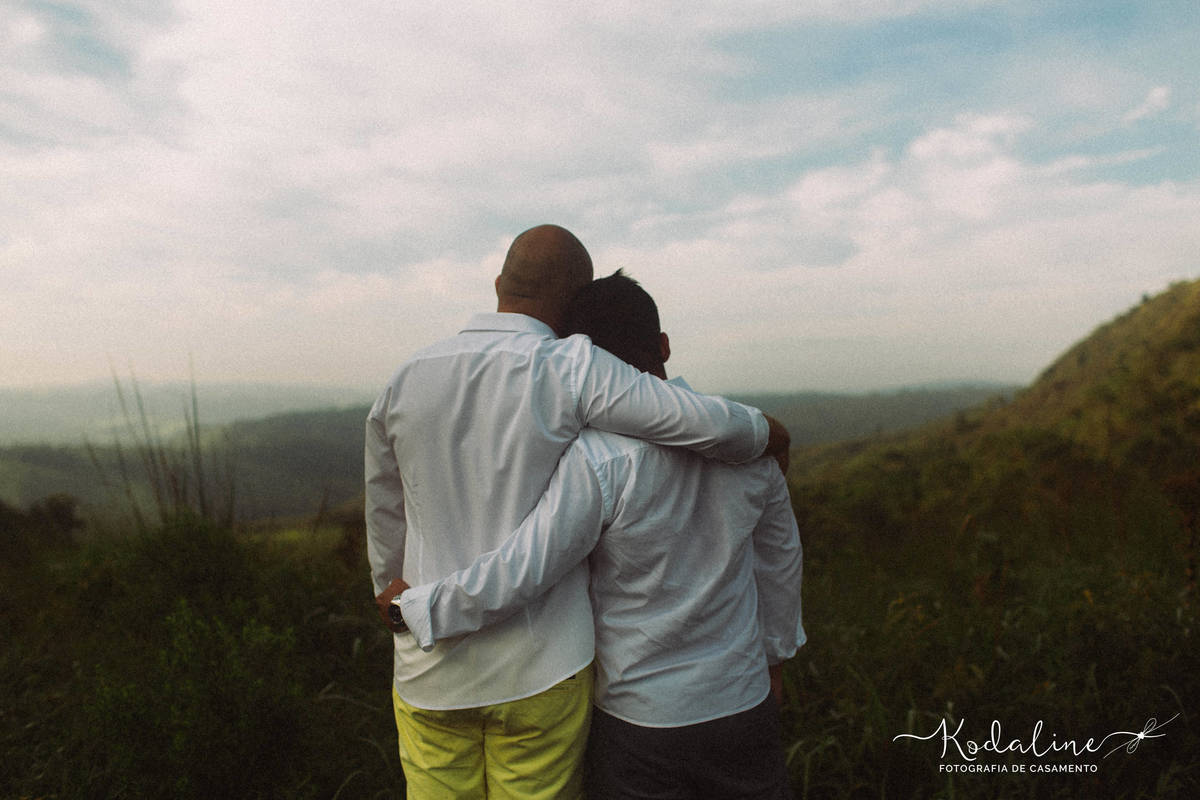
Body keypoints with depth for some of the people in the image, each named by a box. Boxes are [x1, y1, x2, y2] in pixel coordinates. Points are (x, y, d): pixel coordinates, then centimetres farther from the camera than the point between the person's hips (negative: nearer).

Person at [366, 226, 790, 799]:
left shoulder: (404, 383, 1)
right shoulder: (570, 368, -14)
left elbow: (387, 530, 12)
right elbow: (715, 428, -18)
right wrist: (766, 432, 6)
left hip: (431, 674, 4)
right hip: (540, 673, -3)